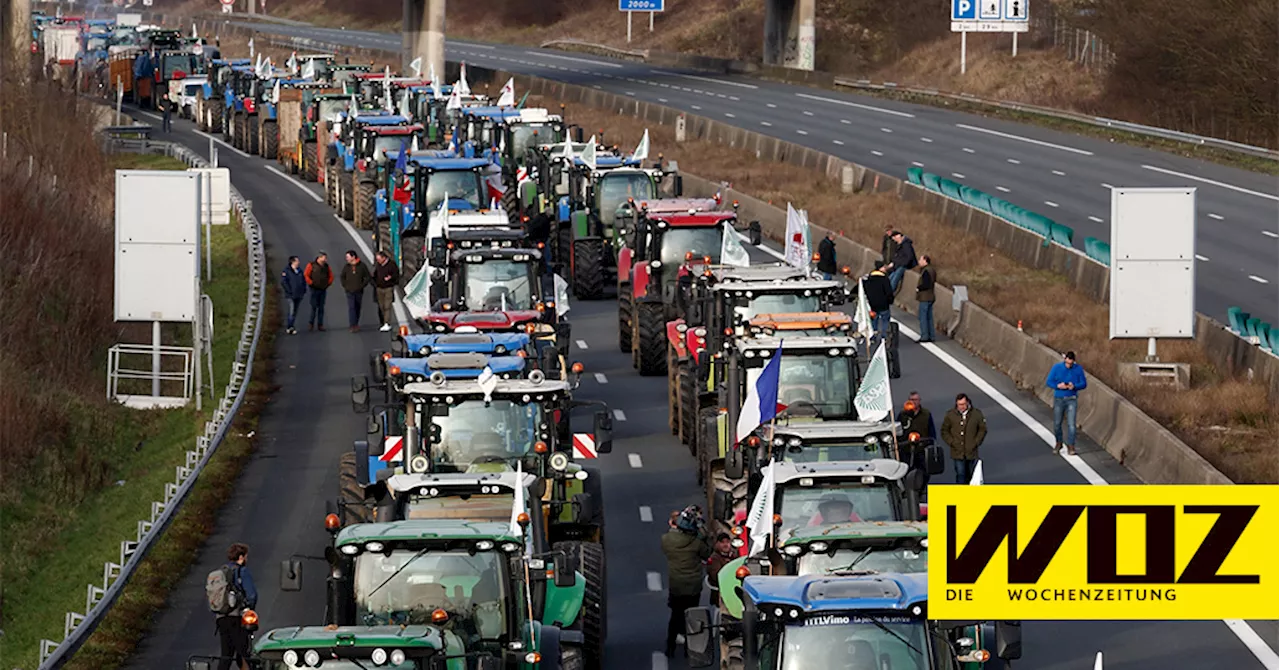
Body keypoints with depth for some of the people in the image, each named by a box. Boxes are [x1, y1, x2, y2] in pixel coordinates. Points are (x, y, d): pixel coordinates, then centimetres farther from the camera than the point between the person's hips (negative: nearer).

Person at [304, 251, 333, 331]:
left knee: (321, 307, 6)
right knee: (314, 306, -7)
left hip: (323, 289, 5)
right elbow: (306, 275, -9)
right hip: (314, 289, -5)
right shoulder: (311, 265, -6)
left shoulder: (326, 266, 9)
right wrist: (311, 283, -10)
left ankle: (320, 325, 8)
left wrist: (328, 283, 9)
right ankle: (311, 323, 3)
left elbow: (331, 276, 19)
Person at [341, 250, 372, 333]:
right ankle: (353, 326, -16)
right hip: (349, 292, 0)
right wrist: (345, 286, 4)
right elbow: (342, 277, 17)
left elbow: (368, 277, 2)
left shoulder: (362, 266, -2)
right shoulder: (346, 267, 3)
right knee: (351, 308, -11)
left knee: (357, 308, 10)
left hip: (359, 291, 0)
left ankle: (356, 324, 23)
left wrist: (362, 285, -7)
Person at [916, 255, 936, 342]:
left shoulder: (926, 271, -18)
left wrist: (918, 288, -9)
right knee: (929, 317, 13)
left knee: (923, 317, -5)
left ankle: (924, 337, -4)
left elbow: (926, 285, -25)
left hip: (925, 298, -10)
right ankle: (931, 336, 16)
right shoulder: (931, 270, 12)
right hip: (930, 297, 10)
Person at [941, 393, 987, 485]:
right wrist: (951, 443, -4)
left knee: (971, 476, 10)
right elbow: (944, 431, 8)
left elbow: (982, 429, 8)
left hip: (971, 452, 1)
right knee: (960, 474, -6)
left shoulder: (976, 414, -1)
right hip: (958, 453, -1)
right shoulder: (950, 414, -1)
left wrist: (976, 442, -2)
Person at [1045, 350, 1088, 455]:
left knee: (1071, 424, -9)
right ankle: (1058, 443, 33)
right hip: (1059, 399, 1)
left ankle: (1071, 447, -2)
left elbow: (1084, 383, 0)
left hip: (1071, 400, -1)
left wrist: (1074, 386, -21)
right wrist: (1058, 386, -24)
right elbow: (1048, 382, -4)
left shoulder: (1078, 369, -5)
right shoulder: (1056, 368, -7)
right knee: (1057, 424, 9)